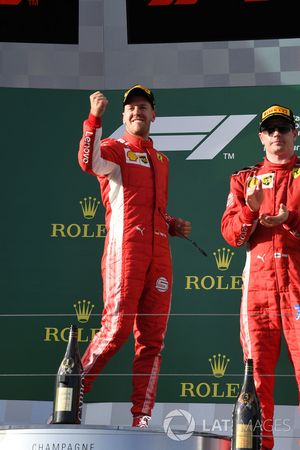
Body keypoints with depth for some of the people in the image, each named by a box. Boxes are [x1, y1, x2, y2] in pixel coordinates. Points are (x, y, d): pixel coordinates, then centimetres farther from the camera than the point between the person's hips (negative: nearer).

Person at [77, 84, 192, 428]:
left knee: (152, 337, 1)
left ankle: (141, 418, 3)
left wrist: (174, 225, 15)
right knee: (117, 327, -15)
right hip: (126, 247, -6)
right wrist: (94, 118, -26)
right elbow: (89, 161, -18)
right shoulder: (115, 149, 7)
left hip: (159, 252, 6)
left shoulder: (162, 161, 26)